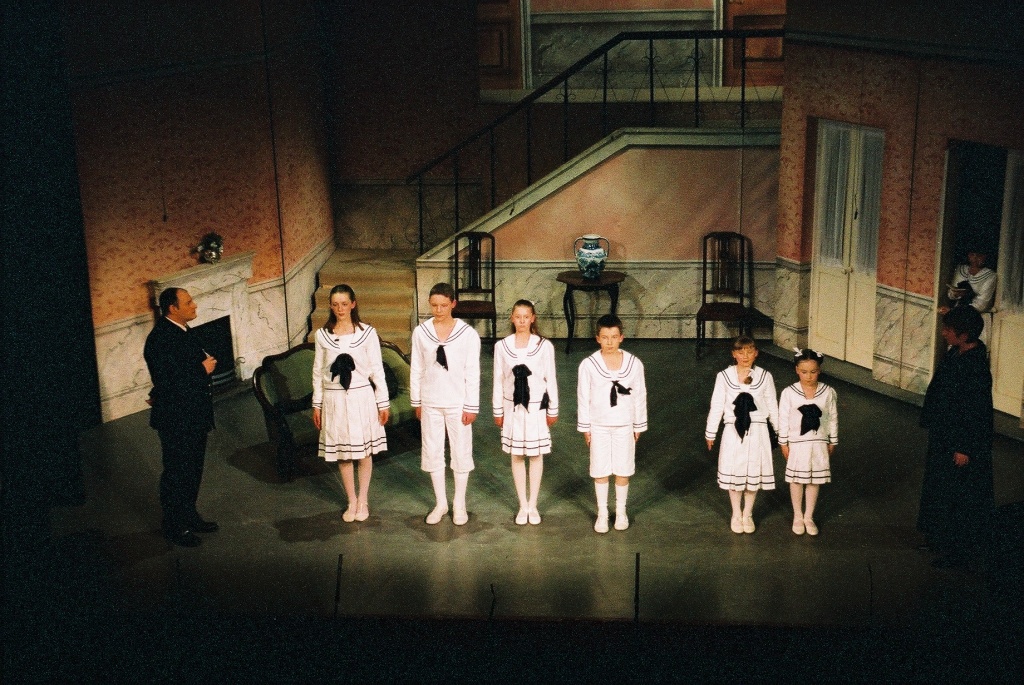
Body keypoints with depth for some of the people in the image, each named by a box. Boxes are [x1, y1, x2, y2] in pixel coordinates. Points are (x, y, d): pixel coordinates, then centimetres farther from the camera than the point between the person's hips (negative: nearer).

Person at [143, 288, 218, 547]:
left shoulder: (183, 331, 6)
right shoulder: (160, 340, -23)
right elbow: (168, 383, -28)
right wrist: (203, 370, -19)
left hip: (195, 416, 9)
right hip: (176, 420, -9)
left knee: (193, 470, 21)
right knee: (176, 474, 5)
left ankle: (189, 516, 36)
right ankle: (174, 526, 19)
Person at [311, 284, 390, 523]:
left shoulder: (367, 333, -4)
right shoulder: (322, 335, 1)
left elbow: (376, 369, -1)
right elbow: (318, 372, 7)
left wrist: (383, 402, 0)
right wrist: (317, 404, 6)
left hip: (361, 397, -2)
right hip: (334, 399, 2)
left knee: (364, 451, 6)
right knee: (342, 453, 8)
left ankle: (363, 501, 21)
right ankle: (351, 502, 22)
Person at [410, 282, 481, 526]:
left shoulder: (468, 334, -9)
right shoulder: (421, 332, -2)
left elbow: (472, 373, -6)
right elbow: (416, 369, 6)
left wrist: (471, 406, -7)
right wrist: (417, 401, 7)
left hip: (458, 403, -2)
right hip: (430, 403, 2)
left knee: (461, 453, 6)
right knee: (432, 452, 9)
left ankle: (459, 505, 21)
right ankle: (441, 503, 24)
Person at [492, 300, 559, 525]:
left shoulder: (544, 346, -6)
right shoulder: (501, 346, -3)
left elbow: (551, 379, 0)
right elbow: (498, 381, 4)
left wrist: (552, 410, 2)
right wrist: (498, 411, 6)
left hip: (536, 407, -1)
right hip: (513, 407, 1)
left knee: (536, 455, 6)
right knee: (516, 456, 7)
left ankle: (533, 505, 17)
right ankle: (523, 506, 17)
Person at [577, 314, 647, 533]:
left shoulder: (634, 363, -7)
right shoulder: (588, 365, -10)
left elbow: (640, 396, 2)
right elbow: (583, 398, -2)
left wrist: (638, 425, 5)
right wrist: (585, 427, 0)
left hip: (624, 425, 1)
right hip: (599, 425, -1)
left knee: (623, 471, 9)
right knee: (601, 472, 7)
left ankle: (621, 512, 26)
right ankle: (602, 513, 21)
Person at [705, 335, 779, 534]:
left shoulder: (765, 377, -3)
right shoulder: (724, 377, -6)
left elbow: (772, 406, 5)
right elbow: (716, 406, 2)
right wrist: (710, 433, 7)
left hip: (757, 432, 1)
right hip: (733, 431, -1)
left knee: (754, 473, 9)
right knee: (734, 473, 7)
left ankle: (748, 514, 27)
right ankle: (736, 515, 25)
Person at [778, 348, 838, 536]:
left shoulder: (828, 392, -8)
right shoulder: (789, 393, -12)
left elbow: (833, 418, 2)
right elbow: (783, 419, -5)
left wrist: (832, 441, 7)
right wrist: (783, 443, -3)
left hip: (819, 443, 1)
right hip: (797, 443, -1)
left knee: (814, 480, 11)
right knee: (797, 480, 10)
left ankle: (809, 517, 26)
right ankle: (798, 517, 26)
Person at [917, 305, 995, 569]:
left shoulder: (975, 369, -28)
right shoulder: (955, 354, 0)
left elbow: (978, 416, -23)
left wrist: (965, 449, -18)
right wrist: (931, 423, 20)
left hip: (959, 444, -10)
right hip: (942, 436, 10)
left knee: (958, 497, 5)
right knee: (936, 488, 22)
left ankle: (959, 550, 21)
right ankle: (940, 539, 39)